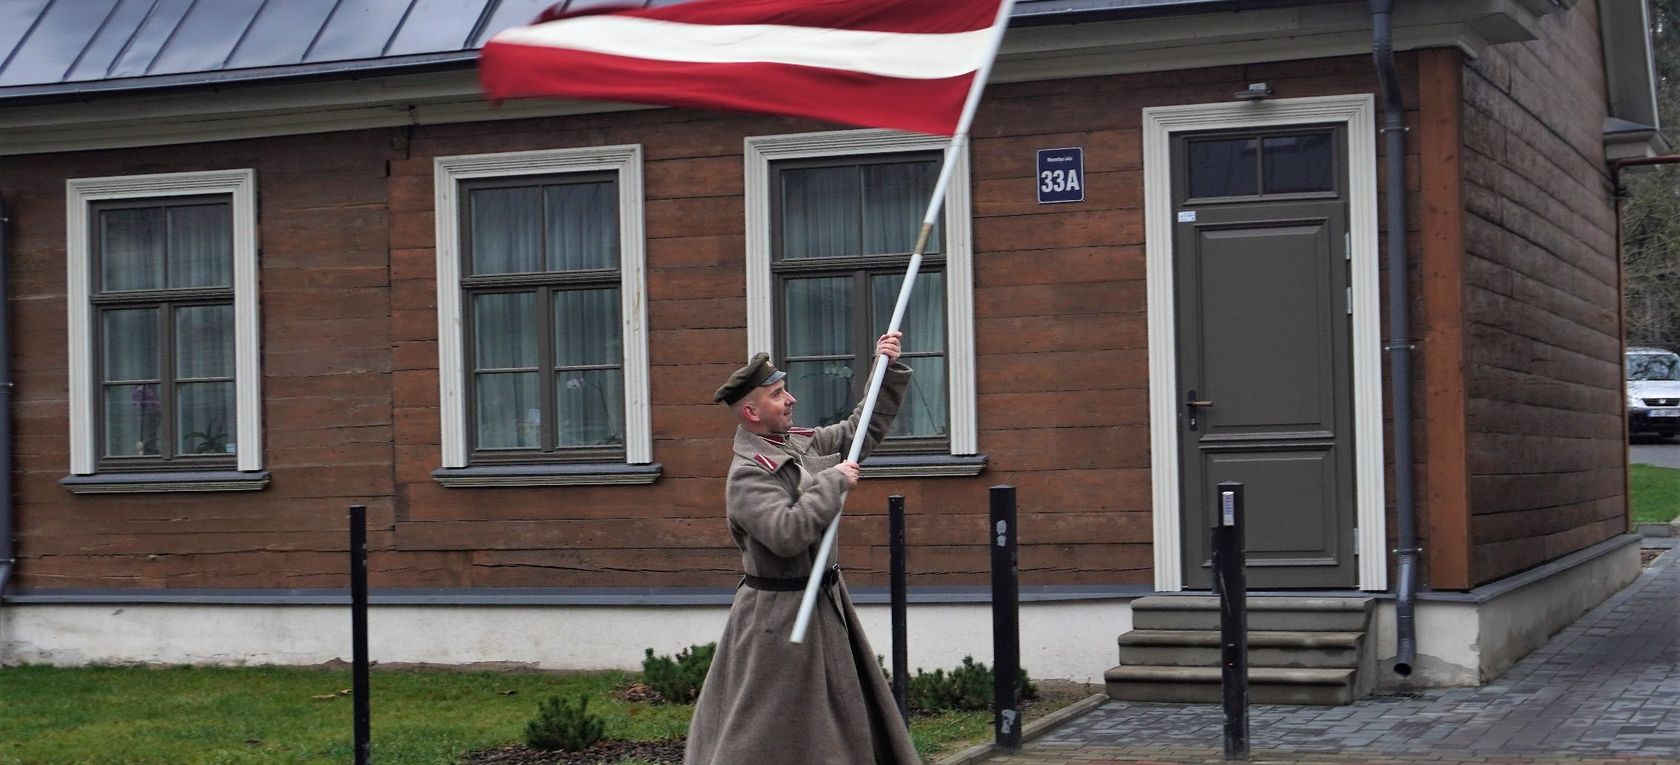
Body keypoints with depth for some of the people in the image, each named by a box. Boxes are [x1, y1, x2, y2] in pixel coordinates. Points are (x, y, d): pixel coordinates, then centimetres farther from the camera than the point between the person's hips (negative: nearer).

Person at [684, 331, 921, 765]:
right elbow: (787, 534, -34)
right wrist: (833, 482, -25)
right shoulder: (748, 475, -20)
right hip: (780, 612, -9)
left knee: (848, 722, 15)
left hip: (824, 601, 9)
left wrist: (888, 369, 7)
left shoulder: (800, 443, 6)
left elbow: (865, 429, 17)